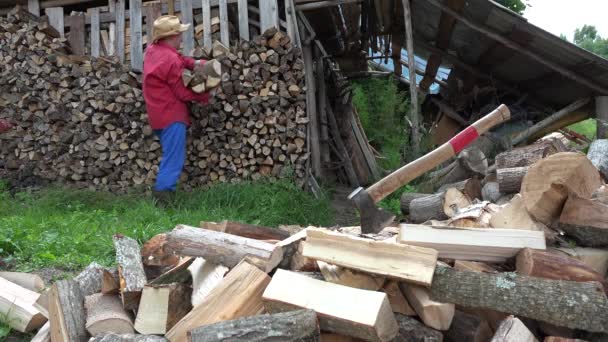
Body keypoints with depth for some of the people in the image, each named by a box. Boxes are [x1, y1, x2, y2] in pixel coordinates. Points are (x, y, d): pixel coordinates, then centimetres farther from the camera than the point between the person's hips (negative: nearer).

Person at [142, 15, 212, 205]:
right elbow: (183, 92, -15)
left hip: (160, 115, 10)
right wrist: (205, 97, -1)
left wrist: (193, 63, 1)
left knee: (170, 157, 18)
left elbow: (178, 59, 21)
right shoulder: (170, 59, -19)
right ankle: (163, 193, -12)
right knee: (174, 159, -8)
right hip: (171, 115, -10)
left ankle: (162, 192, 20)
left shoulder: (153, 50, 9)